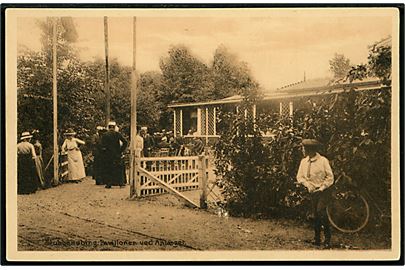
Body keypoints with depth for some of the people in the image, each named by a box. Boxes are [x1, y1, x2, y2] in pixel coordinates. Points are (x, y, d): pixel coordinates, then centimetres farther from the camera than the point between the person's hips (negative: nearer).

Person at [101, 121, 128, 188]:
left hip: (108, 154, 0)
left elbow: (102, 145, -10)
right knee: (119, 168, 11)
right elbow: (125, 142, -10)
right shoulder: (118, 134, -4)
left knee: (108, 168, 7)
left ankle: (108, 183, 5)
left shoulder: (105, 135, -4)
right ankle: (120, 182, 10)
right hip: (117, 154, 0)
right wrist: (122, 150, -3)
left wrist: (105, 150, 4)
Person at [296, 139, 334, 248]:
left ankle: (327, 237, -7)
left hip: (323, 190, -5)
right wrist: (308, 185, -9)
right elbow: (299, 176, 7)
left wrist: (322, 188, -13)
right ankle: (317, 238, 16)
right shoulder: (304, 162, 1)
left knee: (321, 210, -19)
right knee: (315, 214, 7)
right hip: (313, 191, 5)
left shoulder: (323, 160, -12)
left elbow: (330, 177, -7)